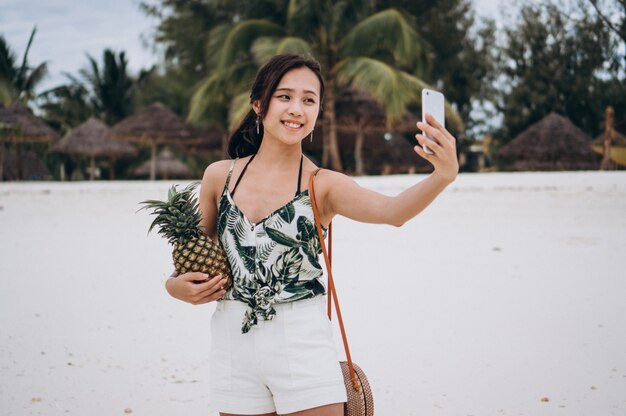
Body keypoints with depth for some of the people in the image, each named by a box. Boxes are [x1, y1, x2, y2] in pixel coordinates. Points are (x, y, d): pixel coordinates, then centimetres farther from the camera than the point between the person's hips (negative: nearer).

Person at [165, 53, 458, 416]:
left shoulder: (322, 185, -5)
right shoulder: (219, 176, 4)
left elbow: (393, 211, -24)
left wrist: (443, 176, -43)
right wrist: (176, 286, -3)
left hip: (302, 345, -3)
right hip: (232, 344, 3)